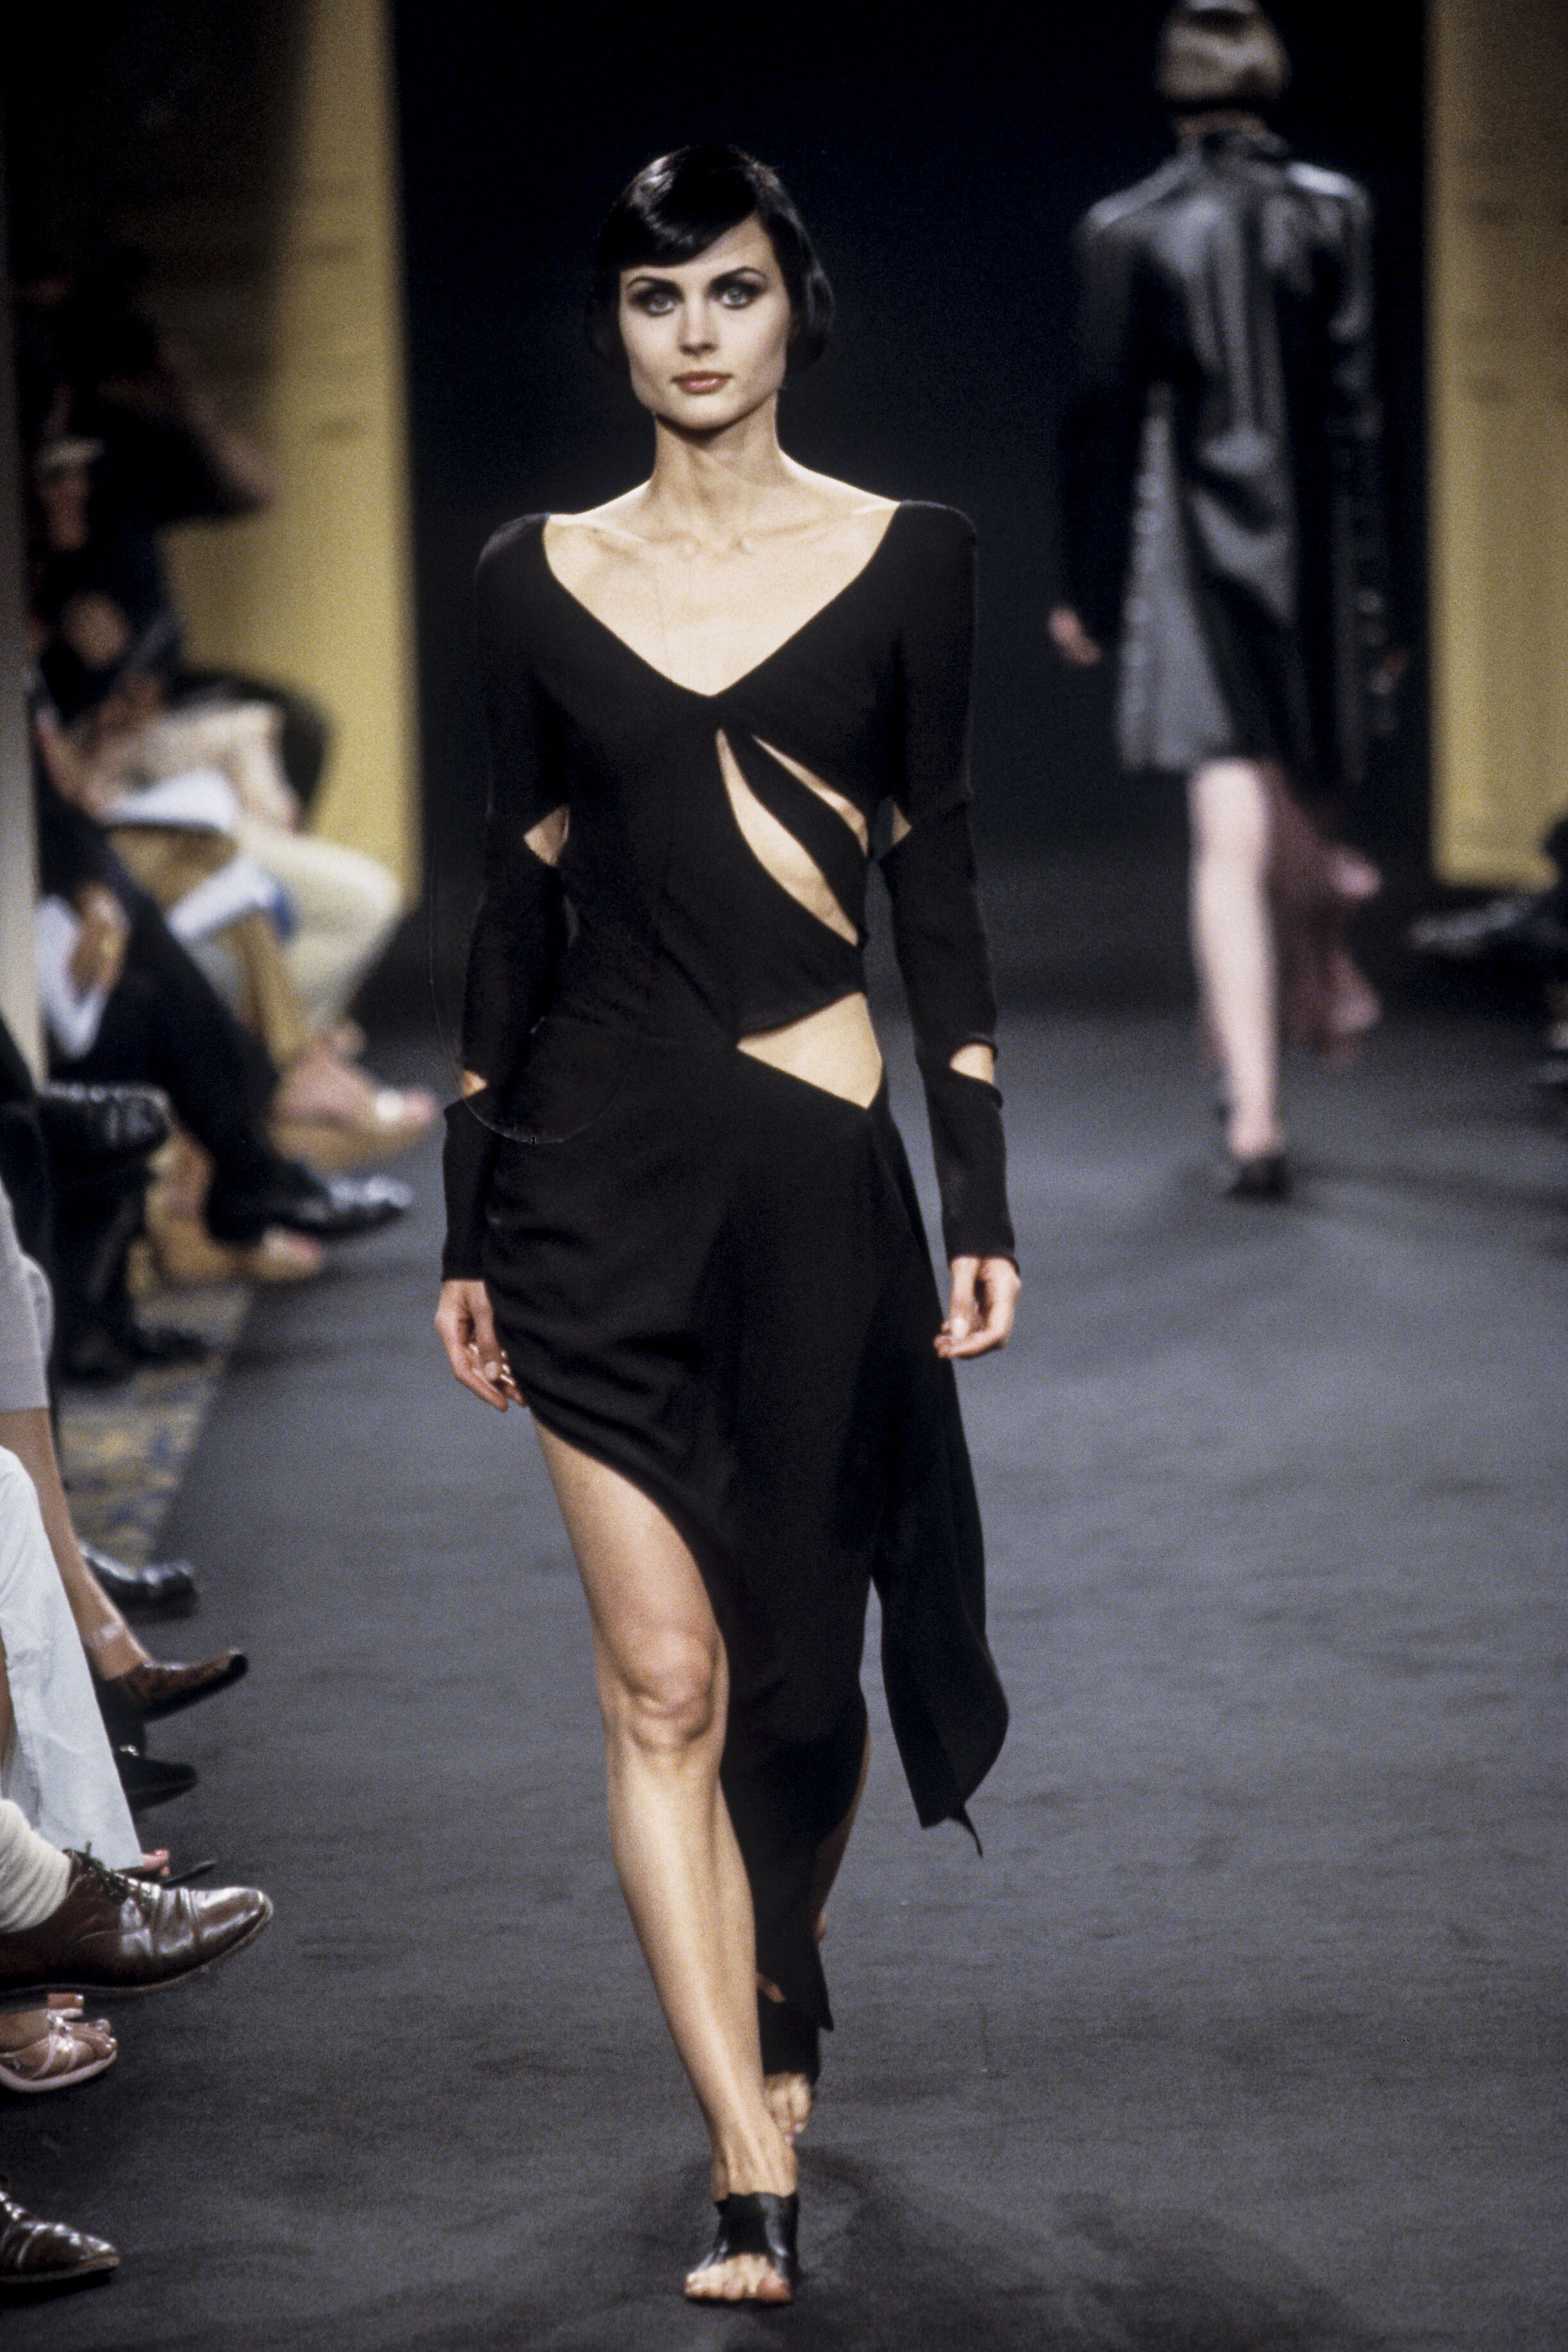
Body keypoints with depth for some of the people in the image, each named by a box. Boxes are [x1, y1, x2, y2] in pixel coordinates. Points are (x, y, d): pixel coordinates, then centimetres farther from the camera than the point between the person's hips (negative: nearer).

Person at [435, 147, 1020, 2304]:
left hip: (819, 1170, 0)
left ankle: (781, 1999, 38)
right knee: (662, 1676, -5)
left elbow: (937, 890, 4)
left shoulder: (906, 560, 3)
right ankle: (759, 2178, -4)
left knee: (800, 1656, 9)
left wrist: (982, 1200, 0)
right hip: (601, 1169, 0)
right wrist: (467, 1227, 8)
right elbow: (519, 900, 8)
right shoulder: (538, 579, 6)